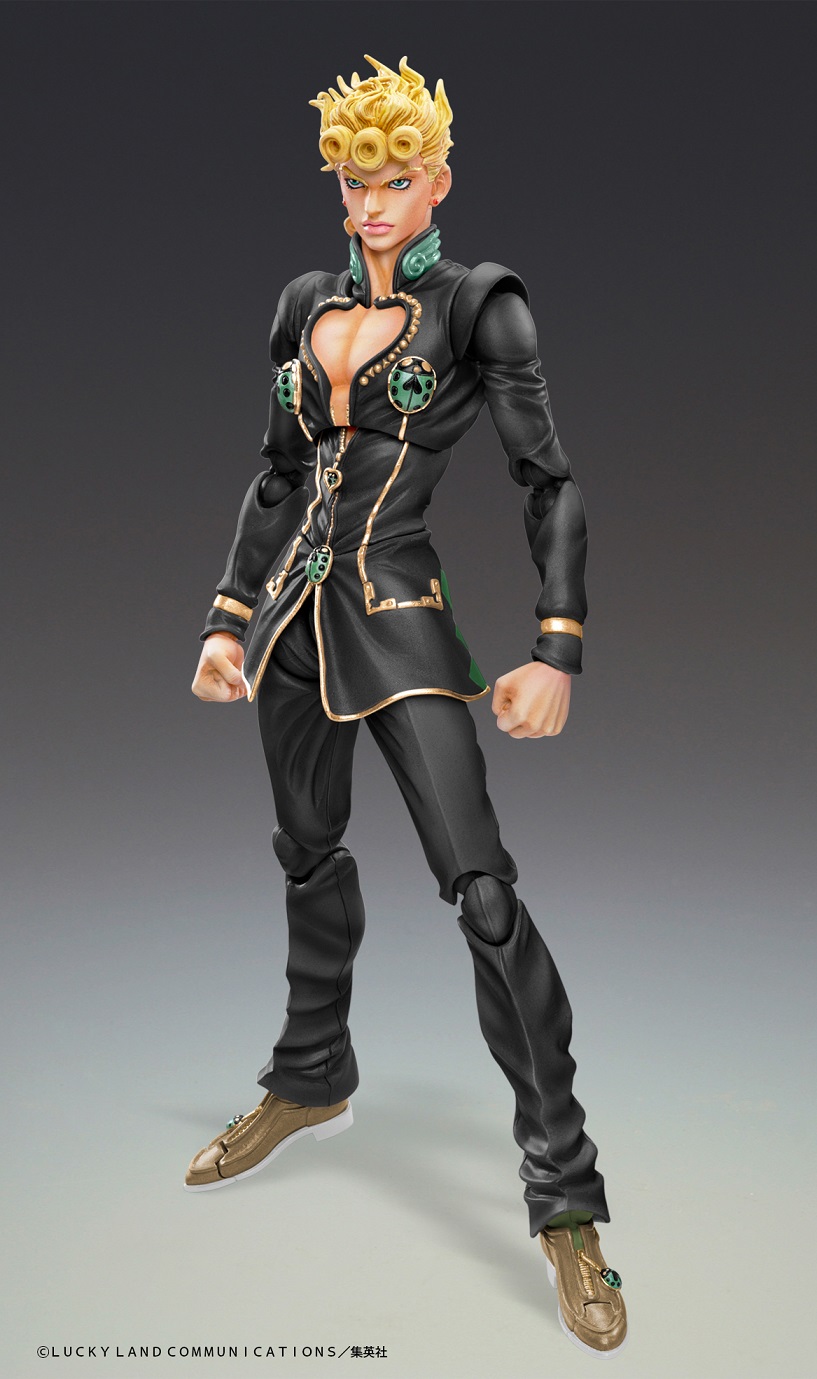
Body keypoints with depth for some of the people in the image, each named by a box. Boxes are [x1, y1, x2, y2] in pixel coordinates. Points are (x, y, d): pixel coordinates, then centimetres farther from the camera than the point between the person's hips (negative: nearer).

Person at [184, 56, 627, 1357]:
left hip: (400, 618, -6)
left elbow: (551, 483, -6)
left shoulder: (477, 306, -1)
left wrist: (557, 650, -17)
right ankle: (313, 1078, 40)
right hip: (296, 612, 6)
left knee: (482, 886, -12)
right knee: (311, 854, 17)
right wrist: (228, 617, 12)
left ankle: (566, 1201, 0)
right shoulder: (305, 307, 13)